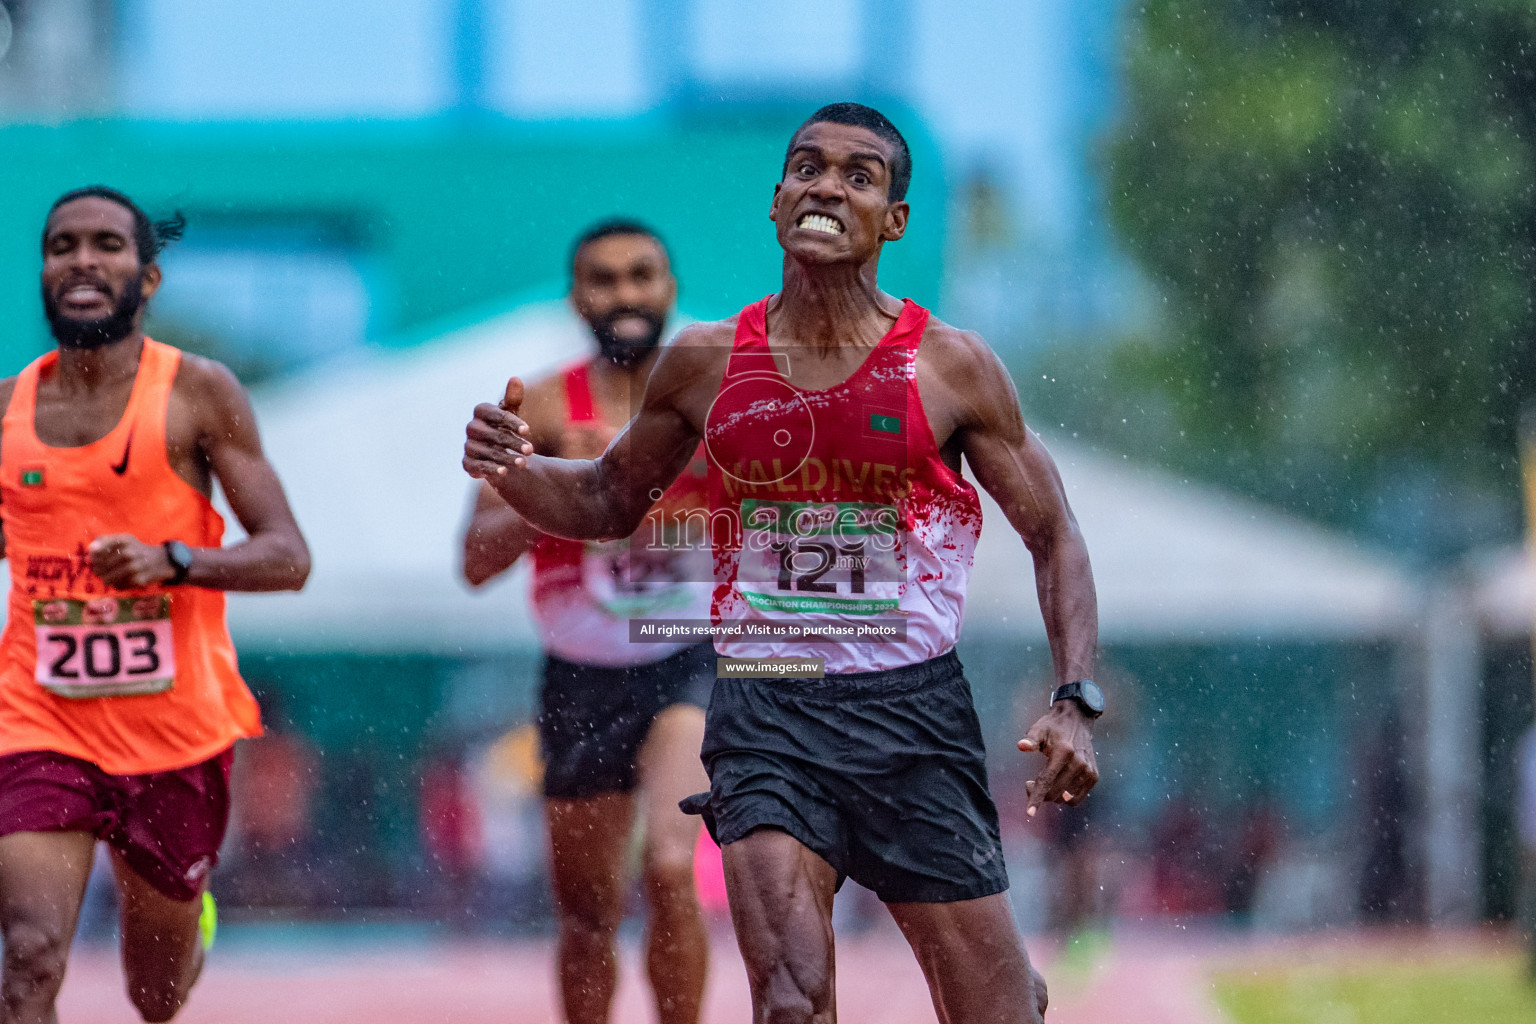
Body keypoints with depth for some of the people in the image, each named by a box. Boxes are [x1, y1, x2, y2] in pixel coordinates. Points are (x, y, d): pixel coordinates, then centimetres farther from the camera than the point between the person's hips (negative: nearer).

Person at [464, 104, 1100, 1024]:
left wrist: (1077, 702, -8)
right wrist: (512, 471, -3)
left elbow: (1054, 537, 5)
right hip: (766, 713, 1)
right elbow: (610, 501, 18)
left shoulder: (951, 367, -1)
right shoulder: (709, 362, 4)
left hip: (915, 707, -1)